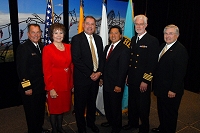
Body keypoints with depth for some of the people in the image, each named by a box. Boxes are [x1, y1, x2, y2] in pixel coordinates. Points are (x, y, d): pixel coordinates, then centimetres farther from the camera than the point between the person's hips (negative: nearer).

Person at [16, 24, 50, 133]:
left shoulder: (41, 46, 7)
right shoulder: (23, 48, -14)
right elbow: (21, 70, -17)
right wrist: (27, 87, -18)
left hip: (41, 86, 7)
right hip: (30, 88, -7)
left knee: (41, 110, 22)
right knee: (31, 113, 11)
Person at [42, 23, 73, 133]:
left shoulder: (68, 47, 4)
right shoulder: (47, 49, -10)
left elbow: (71, 66, 8)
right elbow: (46, 70, -12)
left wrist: (72, 83, 5)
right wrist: (50, 88, -14)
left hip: (66, 83, 5)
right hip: (54, 84, -5)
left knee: (63, 106, 18)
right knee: (54, 108, 12)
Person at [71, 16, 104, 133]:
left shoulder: (98, 38, 9)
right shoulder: (77, 39, -10)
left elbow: (101, 57, 11)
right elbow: (76, 60, -16)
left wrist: (99, 72, -4)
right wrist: (90, 74, -15)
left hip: (96, 76, 5)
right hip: (82, 78, -5)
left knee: (92, 102, 20)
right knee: (80, 104, 9)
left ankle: (91, 122, 41)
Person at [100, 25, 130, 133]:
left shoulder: (124, 49, -15)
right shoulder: (107, 47, 10)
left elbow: (123, 69, -18)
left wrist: (119, 85, -18)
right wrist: (102, 77, 11)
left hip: (115, 85, -7)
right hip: (106, 83, 8)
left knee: (116, 106, 9)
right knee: (107, 104, 21)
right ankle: (110, 121, 43)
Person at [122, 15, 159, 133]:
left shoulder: (152, 41, -11)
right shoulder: (133, 39, 10)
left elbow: (152, 63, -15)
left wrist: (145, 81, -17)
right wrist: (128, 75, 9)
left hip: (143, 80, -6)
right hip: (132, 79, 6)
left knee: (143, 105, 9)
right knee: (132, 103, 19)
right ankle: (133, 123, 40)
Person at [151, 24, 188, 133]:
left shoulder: (181, 50, -17)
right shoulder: (162, 46, 9)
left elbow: (180, 73, -20)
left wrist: (173, 90, -21)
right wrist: (156, 84, 11)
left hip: (170, 91, -8)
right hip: (161, 88, 8)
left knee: (170, 113, 11)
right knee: (161, 111, 23)